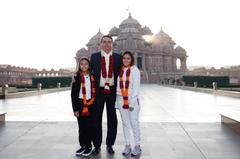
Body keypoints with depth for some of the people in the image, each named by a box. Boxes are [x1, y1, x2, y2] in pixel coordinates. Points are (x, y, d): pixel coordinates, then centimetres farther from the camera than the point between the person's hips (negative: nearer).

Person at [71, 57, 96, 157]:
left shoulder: (92, 77, 3)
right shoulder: (76, 77, -2)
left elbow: (95, 92, 7)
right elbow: (73, 94, -3)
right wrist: (75, 108, -6)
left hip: (90, 104, 1)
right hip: (80, 104, -1)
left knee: (89, 126, 5)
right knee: (81, 126, 7)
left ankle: (88, 146, 16)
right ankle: (82, 146, 20)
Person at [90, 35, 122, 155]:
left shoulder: (117, 57, 4)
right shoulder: (94, 56, 3)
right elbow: (90, 71, 6)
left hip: (112, 91, 1)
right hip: (98, 90, 0)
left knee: (112, 119, 9)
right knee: (96, 118, 6)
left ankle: (110, 144, 23)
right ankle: (97, 145, 20)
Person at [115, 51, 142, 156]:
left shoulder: (135, 70, -4)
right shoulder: (120, 71, 7)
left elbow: (136, 87, -8)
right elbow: (118, 87, 8)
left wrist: (132, 103, -12)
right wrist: (117, 102, 5)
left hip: (132, 99, -4)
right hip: (121, 99, 4)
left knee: (134, 123, -3)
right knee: (125, 123, 8)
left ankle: (137, 146, 10)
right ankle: (127, 145, 17)